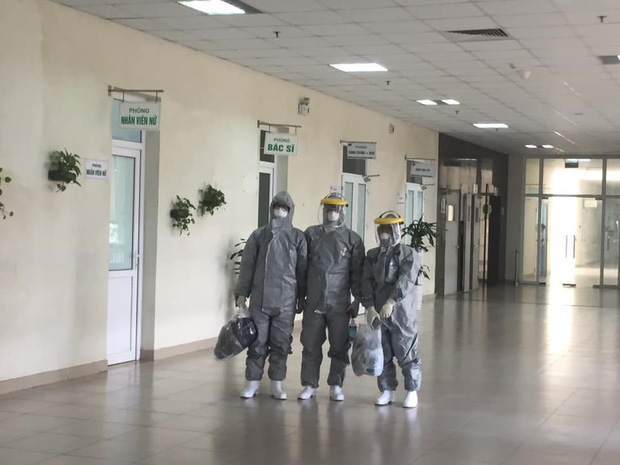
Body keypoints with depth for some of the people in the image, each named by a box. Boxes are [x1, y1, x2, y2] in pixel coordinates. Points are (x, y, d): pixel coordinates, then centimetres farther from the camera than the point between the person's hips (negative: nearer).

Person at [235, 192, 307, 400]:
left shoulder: (297, 237, 3)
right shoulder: (259, 235, 5)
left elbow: (302, 269, 5)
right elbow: (247, 266, 5)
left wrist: (302, 297, 4)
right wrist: (241, 294, 0)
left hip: (286, 301, 0)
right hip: (259, 299, 0)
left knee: (281, 343, 4)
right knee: (257, 342, 4)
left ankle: (277, 384, 14)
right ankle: (253, 383, 13)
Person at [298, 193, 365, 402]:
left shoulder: (352, 239, 2)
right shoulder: (311, 234, 5)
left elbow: (357, 271, 2)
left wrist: (357, 299, -1)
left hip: (340, 303, -1)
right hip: (313, 301, 1)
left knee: (339, 347, 4)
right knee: (311, 346, 5)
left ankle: (336, 386, 15)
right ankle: (309, 385, 15)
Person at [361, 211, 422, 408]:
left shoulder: (409, 254, -3)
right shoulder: (372, 256, 11)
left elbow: (405, 281, -17)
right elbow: (367, 282, 3)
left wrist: (391, 302, -28)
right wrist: (370, 308, -10)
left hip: (401, 313, -4)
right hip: (378, 314, 4)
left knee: (407, 354, 1)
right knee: (382, 355, 10)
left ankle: (412, 392, 12)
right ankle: (387, 390, 21)